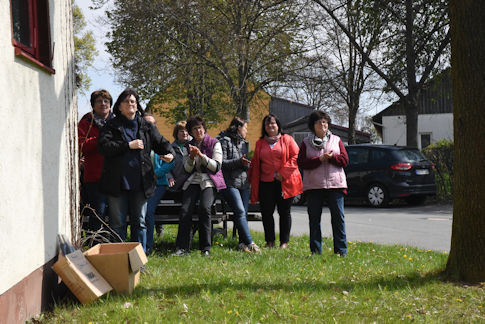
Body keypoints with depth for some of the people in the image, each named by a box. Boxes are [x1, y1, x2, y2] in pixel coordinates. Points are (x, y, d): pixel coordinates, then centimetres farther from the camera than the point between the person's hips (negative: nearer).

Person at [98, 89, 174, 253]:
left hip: (140, 183, 2)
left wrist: (169, 153, -10)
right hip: (117, 182, -2)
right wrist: (129, 145, -14)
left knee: (140, 222, 8)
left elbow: (161, 142, 12)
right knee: (118, 223, 3)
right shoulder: (111, 126, 4)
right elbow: (104, 146, -9)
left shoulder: (146, 126, 13)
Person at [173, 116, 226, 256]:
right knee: (185, 209, -21)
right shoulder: (188, 146, 15)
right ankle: (182, 247, -17)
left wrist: (201, 155, -16)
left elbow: (216, 167, -4)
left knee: (204, 208, -28)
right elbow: (187, 169, 11)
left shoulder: (214, 143, 4)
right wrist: (192, 157, -9)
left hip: (209, 181, -3)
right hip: (193, 181, 3)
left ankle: (205, 248, -21)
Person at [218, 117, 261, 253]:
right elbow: (221, 162, -9)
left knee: (243, 213, 2)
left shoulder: (244, 143, 21)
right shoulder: (224, 141, -2)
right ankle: (249, 243, -19)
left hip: (244, 182, 7)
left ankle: (242, 242, 6)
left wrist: (246, 163, 2)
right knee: (240, 211, -15)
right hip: (230, 182, -7)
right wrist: (238, 162, -18)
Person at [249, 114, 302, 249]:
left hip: (284, 183, -3)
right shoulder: (260, 143, 15)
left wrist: (283, 173, -10)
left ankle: (284, 242, 8)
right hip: (266, 183, 3)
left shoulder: (287, 139, 5)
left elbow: (296, 157, -2)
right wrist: (254, 185, 9)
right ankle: (270, 241, 11)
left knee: (284, 212, 1)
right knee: (266, 212, 0)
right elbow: (255, 164, 17)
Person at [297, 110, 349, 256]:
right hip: (313, 186, 0)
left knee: (338, 217, -3)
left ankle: (341, 250, 2)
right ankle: (315, 250, 10)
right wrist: (319, 159, -14)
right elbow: (301, 163, -4)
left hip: (335, 184, 0)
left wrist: (331, 157, -12)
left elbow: (345, 160, 4)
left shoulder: (336, 140, 12)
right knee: (314, 219, 3)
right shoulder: (306, 143, 8)